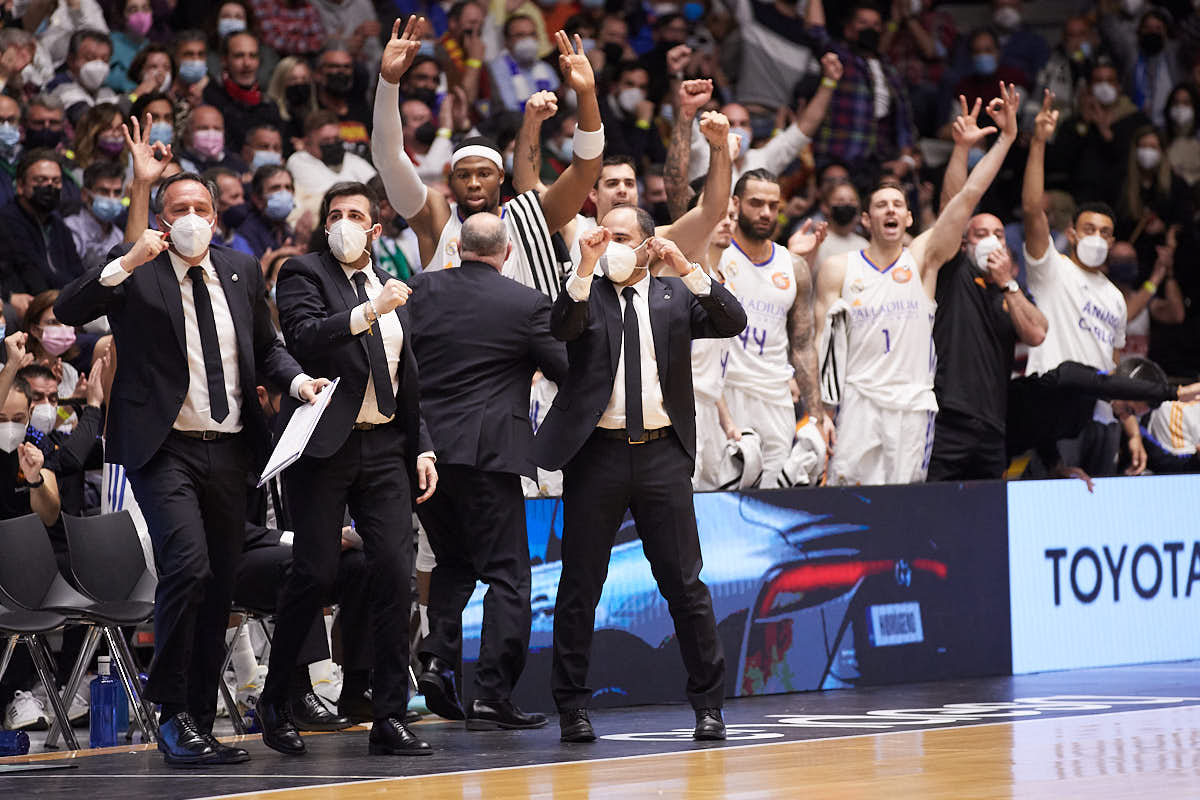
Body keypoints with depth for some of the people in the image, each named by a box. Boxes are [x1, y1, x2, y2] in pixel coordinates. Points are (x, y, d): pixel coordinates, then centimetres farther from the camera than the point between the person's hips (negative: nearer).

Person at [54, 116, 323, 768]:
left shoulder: (241, 272, 14)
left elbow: (265, 347, 23)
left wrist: (298, 379, 3)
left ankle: (200, 725, 16)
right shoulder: (135, 276, -1)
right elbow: (67, 312, -15)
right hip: (163, 447, -5)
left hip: (229, 450, 6)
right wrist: (127, 263, -24)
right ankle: (173, 715, -11)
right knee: (188, 566, -22)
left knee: (217, 588, 8)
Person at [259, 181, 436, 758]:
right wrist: (369, 311, -23)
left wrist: (422, 447, 15)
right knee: (316, 574, -7)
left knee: (395, 574, -4)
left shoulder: (390, 288, 20)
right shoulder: (304, 274, 2)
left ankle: (389, 717, -1)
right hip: (324, 446, -5)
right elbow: (303, 337, -16)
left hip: (385, 449, 5)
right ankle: (275, 705, 10)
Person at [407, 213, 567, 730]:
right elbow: (567, 369, 0)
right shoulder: (527, 304, -6)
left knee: (452, 561, 21)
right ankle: (493, 696, -4)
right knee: (506, 574, 1)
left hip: (425, 449, 4)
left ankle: (437, 657, 3)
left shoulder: (421, 290, 3)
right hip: (488, 451, -4)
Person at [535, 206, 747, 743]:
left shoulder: (676, 296, 9)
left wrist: (687, 270, -16)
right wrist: (585, 269, -25)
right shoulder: (584, 293, 7)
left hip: (662, 455, 0)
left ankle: (708, 704, 11)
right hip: (597, 456, 0)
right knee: (580, 585, 3)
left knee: (684, 583, 2)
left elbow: (733, 323, -6)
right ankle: (572, 707, 12)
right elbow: (562, 329, -13)